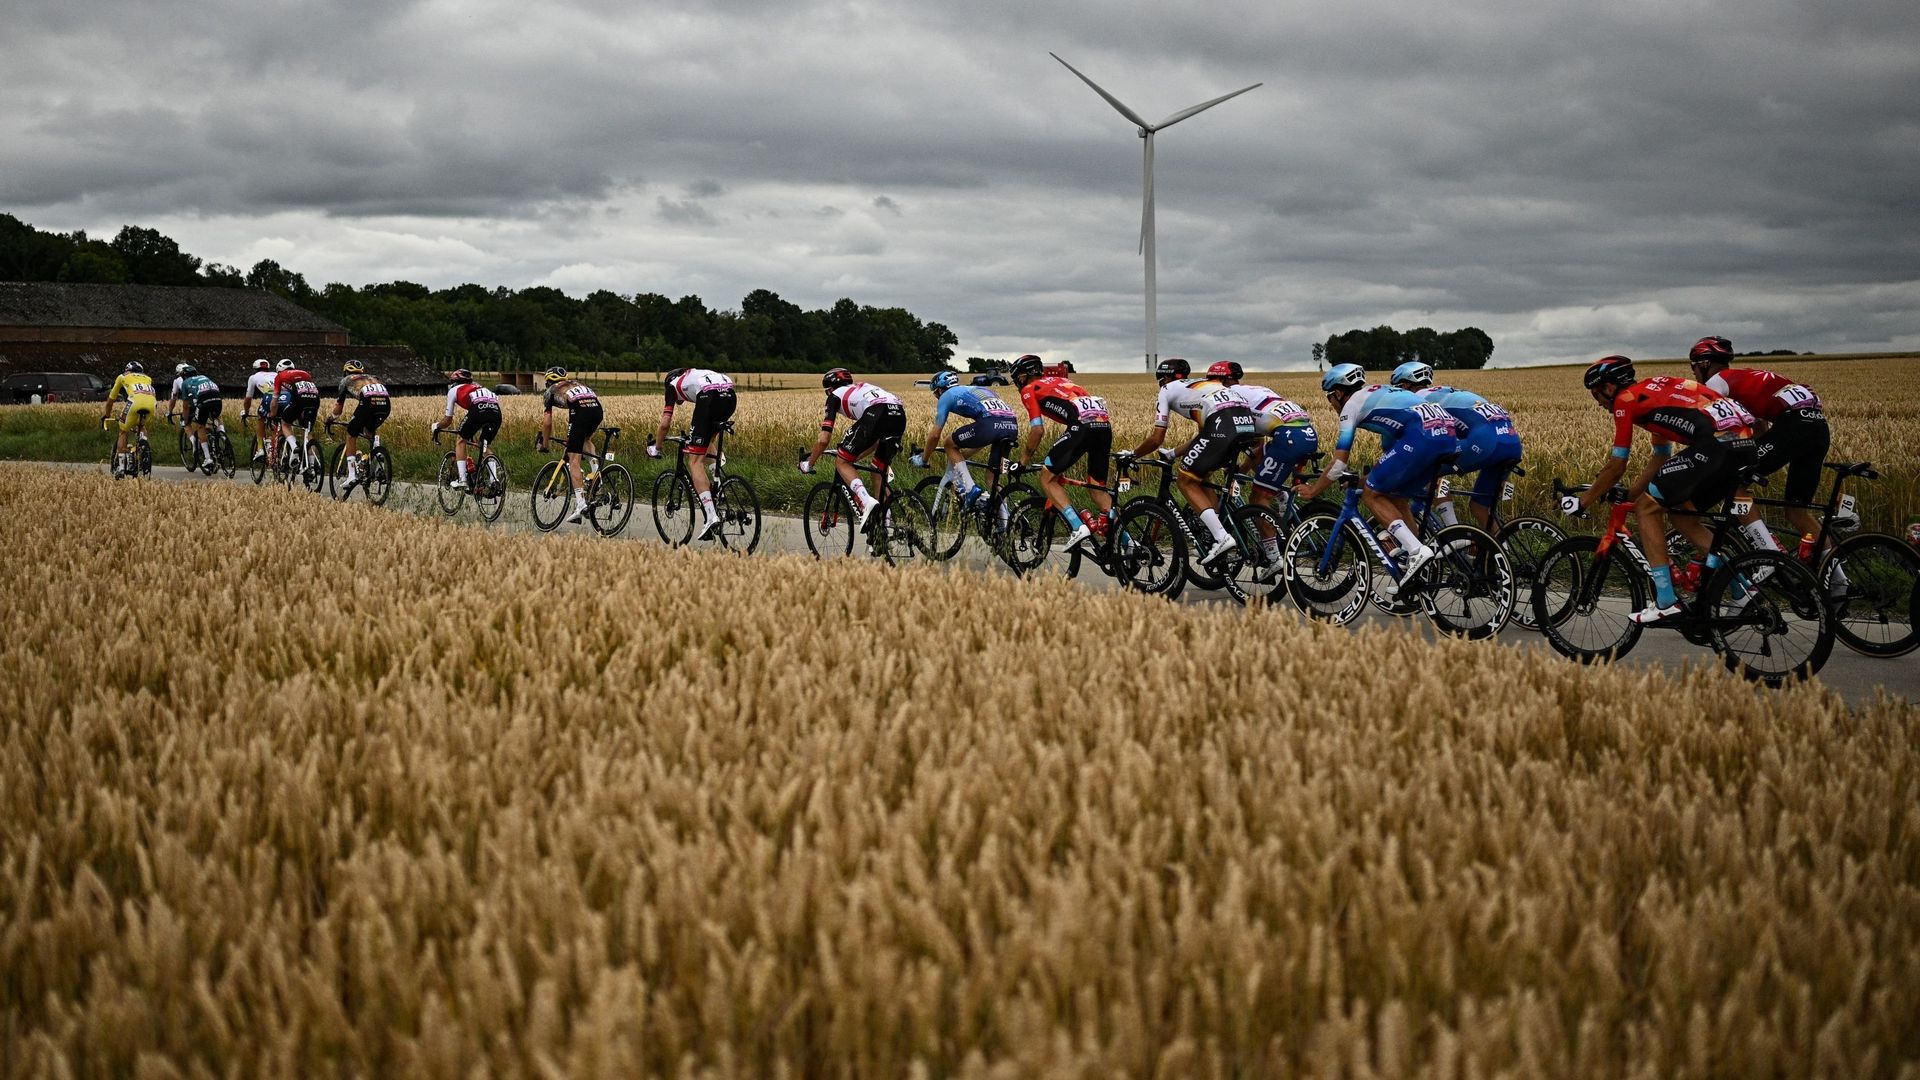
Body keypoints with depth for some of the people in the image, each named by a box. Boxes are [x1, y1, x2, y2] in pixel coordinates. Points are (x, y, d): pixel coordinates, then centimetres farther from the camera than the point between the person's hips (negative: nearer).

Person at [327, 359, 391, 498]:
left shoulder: (346, 380, 28)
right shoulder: (372, 378, 40)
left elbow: (338, 408, 30)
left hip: (369, 401, -4)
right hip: (386, 403, 4)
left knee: (351, 436, 11)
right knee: (369, 430, 33)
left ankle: (352, 475, 3)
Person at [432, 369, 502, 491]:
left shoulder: (453, 390, 26)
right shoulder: (477, 387, 41)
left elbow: (448, 420, 29)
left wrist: (436, 426, 49)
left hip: (479, 409, -5)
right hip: (496, 411, 5)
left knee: (461, 441, 16)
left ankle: (461, 480, 6)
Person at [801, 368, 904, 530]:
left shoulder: (836, 395, 23)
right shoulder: (863, 389, 41)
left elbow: (823, 439, 16)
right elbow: (876, 437, 45)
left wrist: (808, 464, 30)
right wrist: (857, 457, 55)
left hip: (875, 416, -6)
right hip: (900, 415, 6)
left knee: (841, 461, 8)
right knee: (879, 471, 22)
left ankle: (866, 501, -14)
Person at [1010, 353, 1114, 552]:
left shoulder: (1029, 390, 14)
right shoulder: (1061, 380, 35)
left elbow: (1037, 430, 5)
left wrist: (1025, 457, 18)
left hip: (1082, 426, -7)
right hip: (1105, 424, 7)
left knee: (1047, 478, 5)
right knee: (1098, 488, 18)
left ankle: (1078, 528, -11)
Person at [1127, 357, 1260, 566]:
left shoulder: (1168, 390, 18)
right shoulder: (1202, 385, 38)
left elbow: (1156, 438, 14)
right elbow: (1205, 434, 39)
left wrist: (1132, 454, 31)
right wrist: (1174, 453, 48)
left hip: (1223, 425, -7)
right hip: (1248, 422, 7)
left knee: (1186, 480, 6)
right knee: (1199, 476, 24)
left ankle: (1222, 538, -8)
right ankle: (1217, 530, 16)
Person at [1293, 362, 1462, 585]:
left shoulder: (1353, 403, 11)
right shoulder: (1381, 395, 35)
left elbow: (1339, 461, 9)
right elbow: (1389, 449, 41)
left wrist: (1313, 490, 21)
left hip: (1421, 436, -8)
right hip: (1449, 436, 8)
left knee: (1372, 494, 3)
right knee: (1398, 499, 19)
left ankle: (1416, 550, -11)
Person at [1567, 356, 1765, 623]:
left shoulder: (1625, 400, 5)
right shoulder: (1653, 391, 31)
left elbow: (1617, 466, 6)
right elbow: (1661, 458, 36)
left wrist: (1583, 501, 17)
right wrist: (1629, 493, 36)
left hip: (1715, 443, -9)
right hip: (1745, 443, 9)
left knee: (1647, 507, 1)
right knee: (1682, 515, 21)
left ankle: (1666, 602, -1)